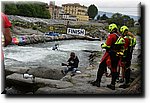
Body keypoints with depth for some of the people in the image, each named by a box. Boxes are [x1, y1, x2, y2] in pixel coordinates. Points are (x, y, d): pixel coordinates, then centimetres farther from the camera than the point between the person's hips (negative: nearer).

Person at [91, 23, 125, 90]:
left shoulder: (111, 36, -12)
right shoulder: (120, 37, 11)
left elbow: (107, 45, -15)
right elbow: (122, 47, 14)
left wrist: (102, 45, 2)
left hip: (110, 54, -7)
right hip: (117, 55, 7)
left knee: (102, 66, 4)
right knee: (114, 69, 10)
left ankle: (98, 81, 5)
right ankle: (112, 84, 13)